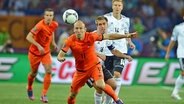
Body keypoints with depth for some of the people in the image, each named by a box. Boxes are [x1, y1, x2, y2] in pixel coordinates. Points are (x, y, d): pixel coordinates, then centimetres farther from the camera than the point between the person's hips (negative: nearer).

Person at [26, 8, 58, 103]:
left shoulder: (54, 25, -8)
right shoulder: (40, 26, -27)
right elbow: (28, 37, -29)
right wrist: (38, 46, -36)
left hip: (46, 52, 4)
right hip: (34, 52, -4)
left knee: (49, 71, -15)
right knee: (34, 73, 12)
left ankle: (44, 95, -10)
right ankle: (29, 88, 43)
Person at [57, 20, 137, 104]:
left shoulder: (90, 36, -17)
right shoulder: (70, 40, -16)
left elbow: (108, 36, -9)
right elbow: (60, 55, -15)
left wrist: (126, 36, -13)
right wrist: (60, 58, -41)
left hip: (94, 66, -2)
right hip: (80, 70, 2)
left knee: (100, 85, -27)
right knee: (72, 94, 7)